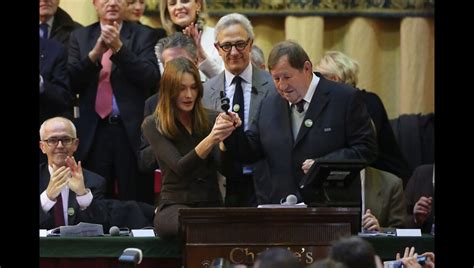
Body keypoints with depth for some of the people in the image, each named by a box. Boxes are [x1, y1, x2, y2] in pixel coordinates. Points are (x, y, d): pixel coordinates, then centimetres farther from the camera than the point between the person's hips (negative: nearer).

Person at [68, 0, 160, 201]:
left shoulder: (143, 36, 6)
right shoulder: (80, 37, 11)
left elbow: (152, 79, -7)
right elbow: (72, 82, 2)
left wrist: (119, 48, -16)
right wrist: (95, 53, -14)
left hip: (132, 131, -2)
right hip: (93, 132, 2)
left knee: (133, 201, -3)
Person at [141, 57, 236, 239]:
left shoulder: (212, 119, 10)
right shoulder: (153, 125, 2)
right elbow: (180, 168, -12)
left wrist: (226, 138, -20)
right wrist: (210, 140, -29)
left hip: (212, 205, 3)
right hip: (175, 205, -2)